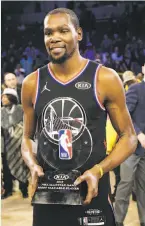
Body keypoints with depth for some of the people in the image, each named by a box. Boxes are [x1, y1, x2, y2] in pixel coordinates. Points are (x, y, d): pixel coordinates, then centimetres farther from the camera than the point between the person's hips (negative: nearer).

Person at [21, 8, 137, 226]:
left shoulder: (105, 79, -6)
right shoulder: (32, 84, 3)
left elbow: (128, 137, -1)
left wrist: (98, 171, -16)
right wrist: (33, 166, -7)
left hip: (92, 194, -2)